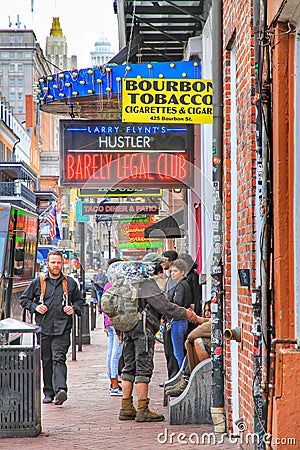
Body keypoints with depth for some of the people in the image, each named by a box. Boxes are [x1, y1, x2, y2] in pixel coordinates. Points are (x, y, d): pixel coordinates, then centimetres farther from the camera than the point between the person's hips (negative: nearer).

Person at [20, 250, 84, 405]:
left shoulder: (70, 283, 10)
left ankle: (60, 389, -29)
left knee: (59, 358, -16)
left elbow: (79, 300, 22)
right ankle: (48, 393, 15)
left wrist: (74, 308, 1)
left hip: (62, 329, -1)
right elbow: (24, 299, 14)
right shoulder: (38, 282, 8)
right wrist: (35, 307, -4)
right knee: (46, 361, 6)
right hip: (44, 328, 2)